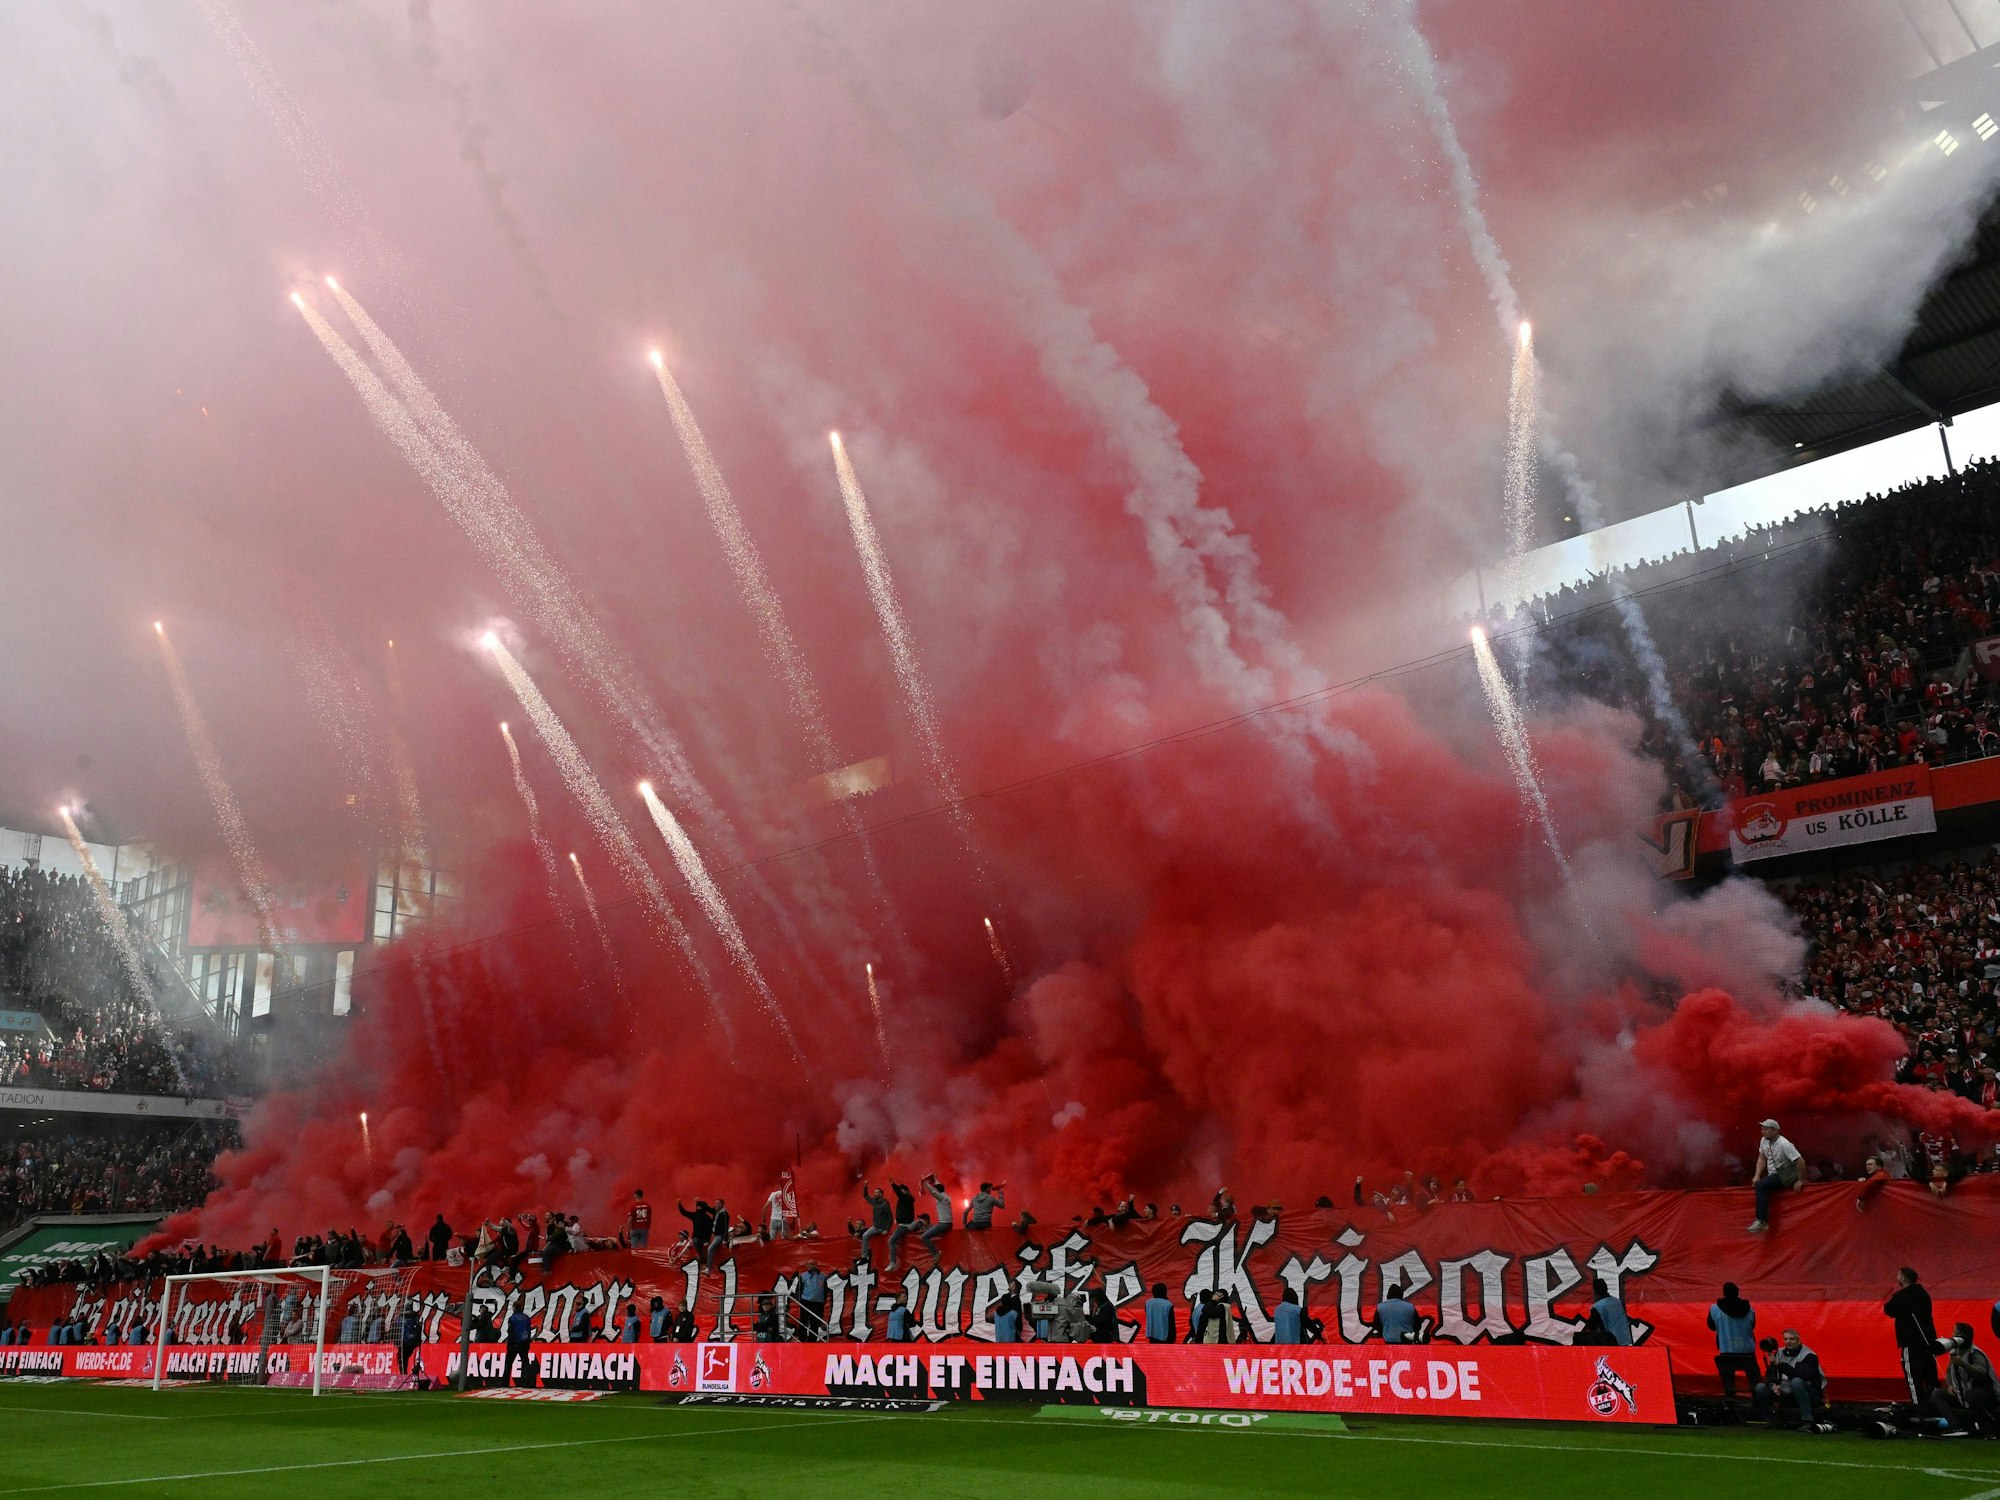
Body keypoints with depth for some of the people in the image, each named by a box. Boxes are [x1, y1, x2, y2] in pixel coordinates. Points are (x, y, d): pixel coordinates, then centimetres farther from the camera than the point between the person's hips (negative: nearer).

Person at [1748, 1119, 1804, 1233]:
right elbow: (1761, 1159, 9)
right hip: (1773, 1175, 9)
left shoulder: (1784, 1144, -22)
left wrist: (1800, 1180, -13)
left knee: (1761, 1186, -27)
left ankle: (1761, 1221, -24)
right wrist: (1757, 1176, -3)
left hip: (1784, 1175, -9)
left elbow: (1801, 1161, -20)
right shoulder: (1764, 1141, 1)